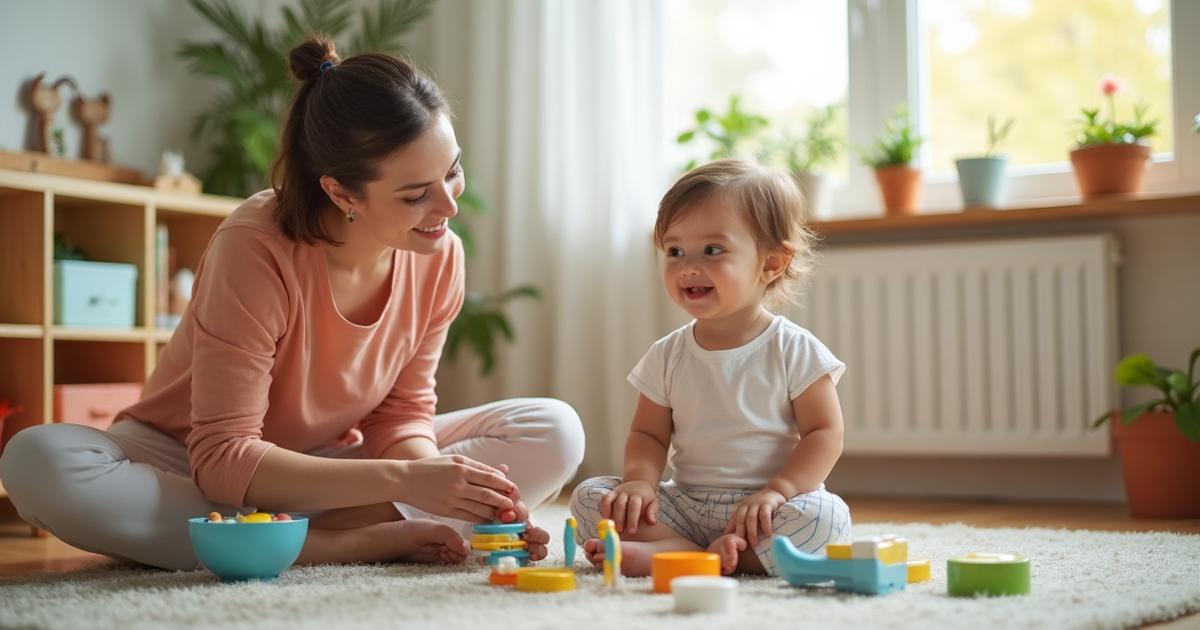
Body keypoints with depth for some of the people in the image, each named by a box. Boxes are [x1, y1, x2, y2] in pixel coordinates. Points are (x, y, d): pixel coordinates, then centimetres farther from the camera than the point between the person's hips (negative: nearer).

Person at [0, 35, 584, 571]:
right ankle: (368, 540, -31)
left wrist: (435, 476, -29)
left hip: (325, 470, 4)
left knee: (555, 431, -12)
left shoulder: (441, 256, -13)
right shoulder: (256, 250, -28)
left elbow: (401, 413, -5)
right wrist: (403, 481, -38)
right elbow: (222, 459, -29)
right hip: (196, 470, -3)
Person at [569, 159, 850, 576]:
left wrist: (778, 490, -22)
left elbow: (824, 433, -7)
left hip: (757, 509, -3)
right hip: (687, 504, 3)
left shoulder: (795, 351, -4)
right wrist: (640, 480, -14)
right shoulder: (667, 356, 6)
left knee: (825, 518, -33)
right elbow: (648, 434, 8)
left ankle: (666, 554, -31)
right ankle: (722, 555, -27)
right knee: (587, 498, -13)